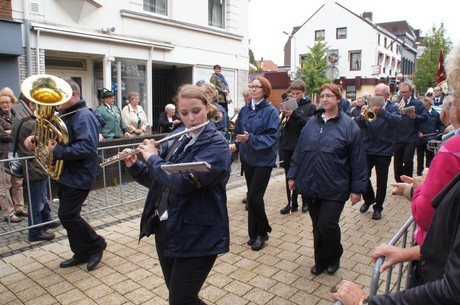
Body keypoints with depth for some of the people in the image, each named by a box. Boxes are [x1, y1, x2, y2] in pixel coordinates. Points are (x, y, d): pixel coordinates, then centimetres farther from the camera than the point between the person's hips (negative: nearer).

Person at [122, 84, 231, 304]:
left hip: (197, 235, -7)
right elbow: (157, 180, 16)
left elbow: (183, 182, -28)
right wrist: (134, 165, 1)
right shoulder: (176, 137, 8)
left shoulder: (216, 144, -15)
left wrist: (152, 157, -14)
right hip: (165, 229, 7)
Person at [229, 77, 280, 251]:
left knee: (254, 196, -8)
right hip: (247, 158, 6)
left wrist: (250, 138, -26)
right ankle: (255, 234, 25)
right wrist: (235, 144, -8)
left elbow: (272, 137, -16)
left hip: (263, 160, -6)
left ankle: (262, 232, 15)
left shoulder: (270, 111, -9)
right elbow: (238, 132, 12)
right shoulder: (245, 110, 8)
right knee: (252, 197, 12)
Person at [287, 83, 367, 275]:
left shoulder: (349, 126, -3)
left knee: (327, 225, -7)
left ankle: (334, 257, 23)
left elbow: (357, 160, -4)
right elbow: (299, 151, 12)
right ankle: (321, 261, 32)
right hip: (309, 186, 4)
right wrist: (293, 175, 10)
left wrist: (357, 188, -5)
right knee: (317, 227, 13)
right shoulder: (312, 122, 9)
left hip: (334, 189, -4)